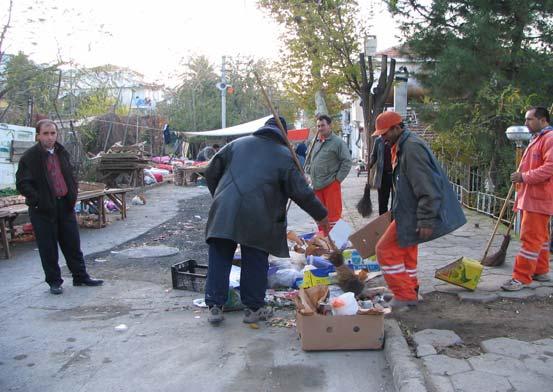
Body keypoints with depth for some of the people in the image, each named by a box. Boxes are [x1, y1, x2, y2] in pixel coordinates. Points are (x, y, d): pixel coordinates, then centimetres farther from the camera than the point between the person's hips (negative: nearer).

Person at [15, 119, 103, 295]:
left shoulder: (62, 153, 10)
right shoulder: (29, 157, -8)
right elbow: (22, 184, -10)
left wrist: (72, 196, 9)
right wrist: (37, 200, -18)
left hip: (65, 206, 5)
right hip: (43, 209, -5)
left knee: (73, 244, 12)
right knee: (48, 248, 4)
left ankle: (80, 277, 23)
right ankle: (54, 281, 17)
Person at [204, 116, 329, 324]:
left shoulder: (237, 144, 16)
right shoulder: (285, 155, 7)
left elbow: (211, 172, 16)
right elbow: (301, 192, 5)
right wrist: (321, 216, 16)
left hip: (223, 212, 3)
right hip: (257, 218, -3)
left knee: (219, 259, 10)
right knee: (255, 262, 9)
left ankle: (215, 306, 13)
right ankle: (254, 308, 18)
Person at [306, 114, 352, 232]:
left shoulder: (338, 142, -7)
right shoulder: (316, 143, 13)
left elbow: (347, 162, -10)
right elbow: (310, 161, 25)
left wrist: (338, 178, -12)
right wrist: (310, 173, 11)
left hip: (331, 184, -7)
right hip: (316, 185, 7)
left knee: (333, 214, -5)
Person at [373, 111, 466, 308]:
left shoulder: (411, 147, -21)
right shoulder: (402, 146, 13)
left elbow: (426, 189, -25)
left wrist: (426, 221, -25)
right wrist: (395, 210, 24)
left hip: (413, 214, -10)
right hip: (409, 211, 10)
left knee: (385, 249, -6)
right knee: (406, 252, 20)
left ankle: (404, 295, 2)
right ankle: (411, 291, 33)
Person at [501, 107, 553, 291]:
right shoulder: (537, 139, 21)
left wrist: (525, 177, -20)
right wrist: (521, 176, 13)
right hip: (530, 197, 10)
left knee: (530, 237, -9)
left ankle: (521, 278, -8)